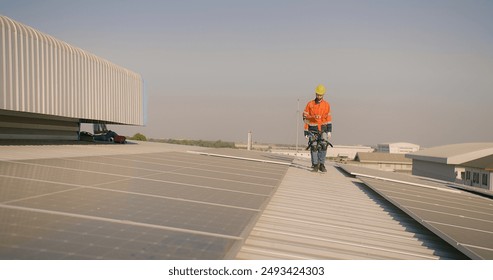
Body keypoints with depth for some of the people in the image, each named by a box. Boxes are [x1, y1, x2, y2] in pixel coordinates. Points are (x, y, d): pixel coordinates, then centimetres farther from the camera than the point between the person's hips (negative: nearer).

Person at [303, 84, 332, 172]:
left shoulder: (326, 105, 2)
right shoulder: (310, 104, -1)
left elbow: (328, 118, 2)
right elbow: (305, 118, -1)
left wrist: (329, 130, -7)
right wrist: (306, 131, -4)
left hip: (323, 129, 1)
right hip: (313, 129, 0)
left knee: (323, 145, -15)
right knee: (314, 147, -8)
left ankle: (321, 165, -5)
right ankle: (315, 166, 1)